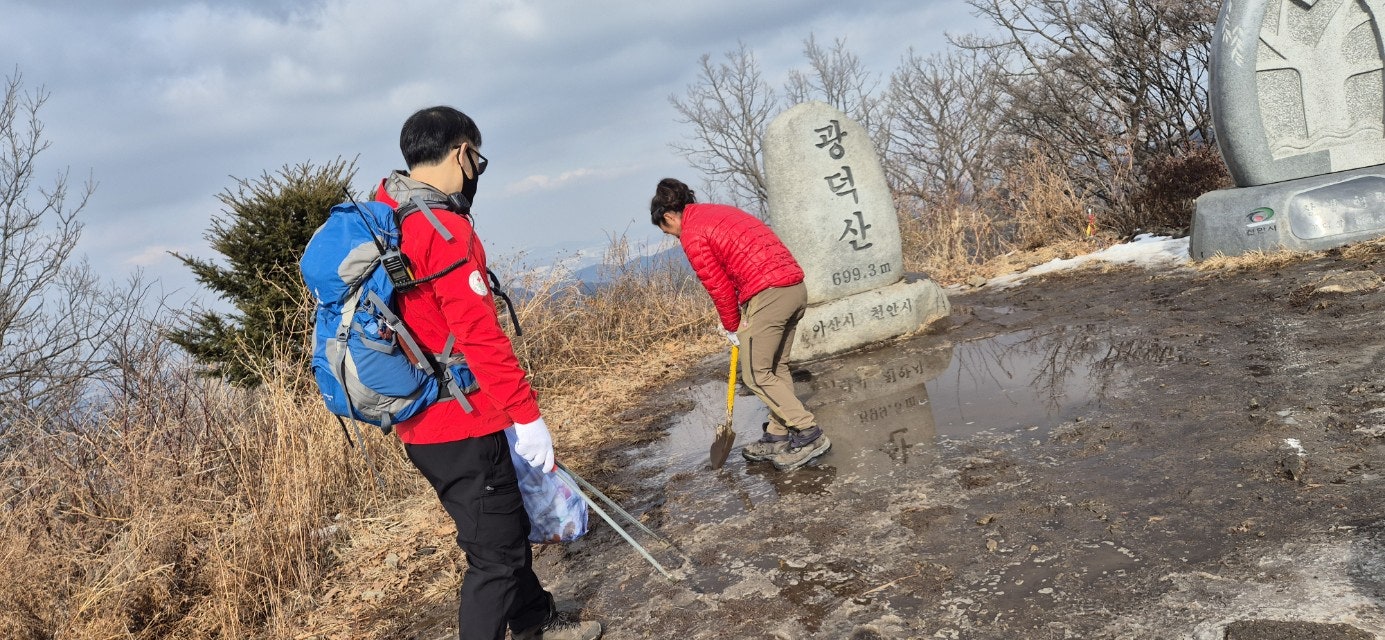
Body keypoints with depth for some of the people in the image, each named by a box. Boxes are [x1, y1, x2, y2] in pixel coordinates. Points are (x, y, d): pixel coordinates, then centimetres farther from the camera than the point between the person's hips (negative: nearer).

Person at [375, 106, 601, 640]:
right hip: (461, 429, -10)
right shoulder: (445, 230, -20)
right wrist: (526, 415, -18)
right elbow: (480, 338, -24)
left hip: (420, 423, 10)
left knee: (508, 530, 24)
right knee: (497, 555, 2)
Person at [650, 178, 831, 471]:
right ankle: (778, 436, 22)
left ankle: (808, 434, 0)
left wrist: (732, 327, 11)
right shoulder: (719, 211, 23)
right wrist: (739, 320, 20)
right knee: (777, 368, 16)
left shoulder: (692, 236, -4)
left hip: (767, 294, -9)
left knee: (756, 375, 1)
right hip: (795, 285, 9)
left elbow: (719, 287, -4)